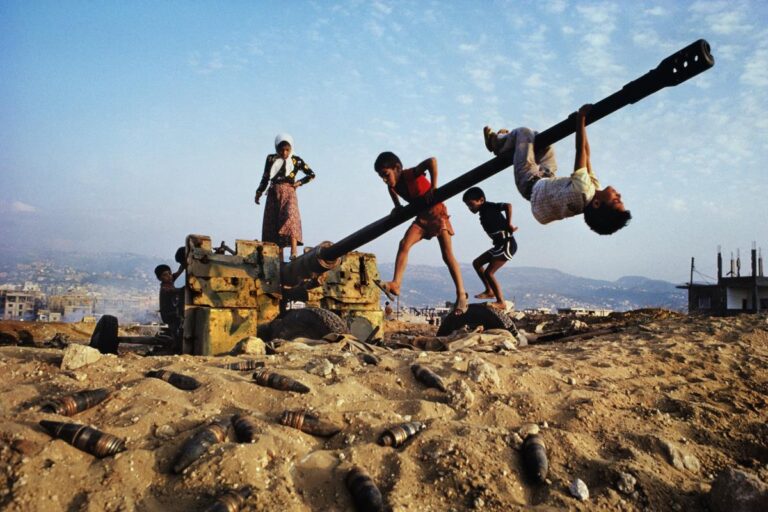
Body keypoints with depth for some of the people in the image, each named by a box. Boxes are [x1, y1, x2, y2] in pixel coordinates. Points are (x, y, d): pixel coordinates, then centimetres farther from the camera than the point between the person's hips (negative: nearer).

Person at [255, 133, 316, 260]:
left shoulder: (296, 160, 6)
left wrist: (299, 183, 0)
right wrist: (259, 192, 9)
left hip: (288, 194, -3)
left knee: (290, 220, -24)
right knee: (273, 226, -1)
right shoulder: (271, 159, 11)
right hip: (273, 195, 3)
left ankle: (293, 254, -34)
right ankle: (279, 259, 2)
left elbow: (311, 174, 12)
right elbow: (265, 177, 17)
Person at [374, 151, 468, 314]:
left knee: (447, 255, -7)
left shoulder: (412, 174, -23)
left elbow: (432, 161, -39)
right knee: (404, 244, -14)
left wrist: (433, 187, -37)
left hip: (437, 213, -6)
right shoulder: (392, 186, -3)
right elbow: (398, 206, 19)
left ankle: (461, 295, -3)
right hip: (421, 217, 6)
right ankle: (396, 284, -17)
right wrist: (397, 209, -1)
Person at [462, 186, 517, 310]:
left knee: (489, 273, -11)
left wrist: (508, 224, -18)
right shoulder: (484, 212, 12)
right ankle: (489, 291, 21)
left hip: (507, 244, -10)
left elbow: (508, 206, -25)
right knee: (477, 263, 16)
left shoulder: (489, 207, -13)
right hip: (500, 244, 10)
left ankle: (501, 302, -6)